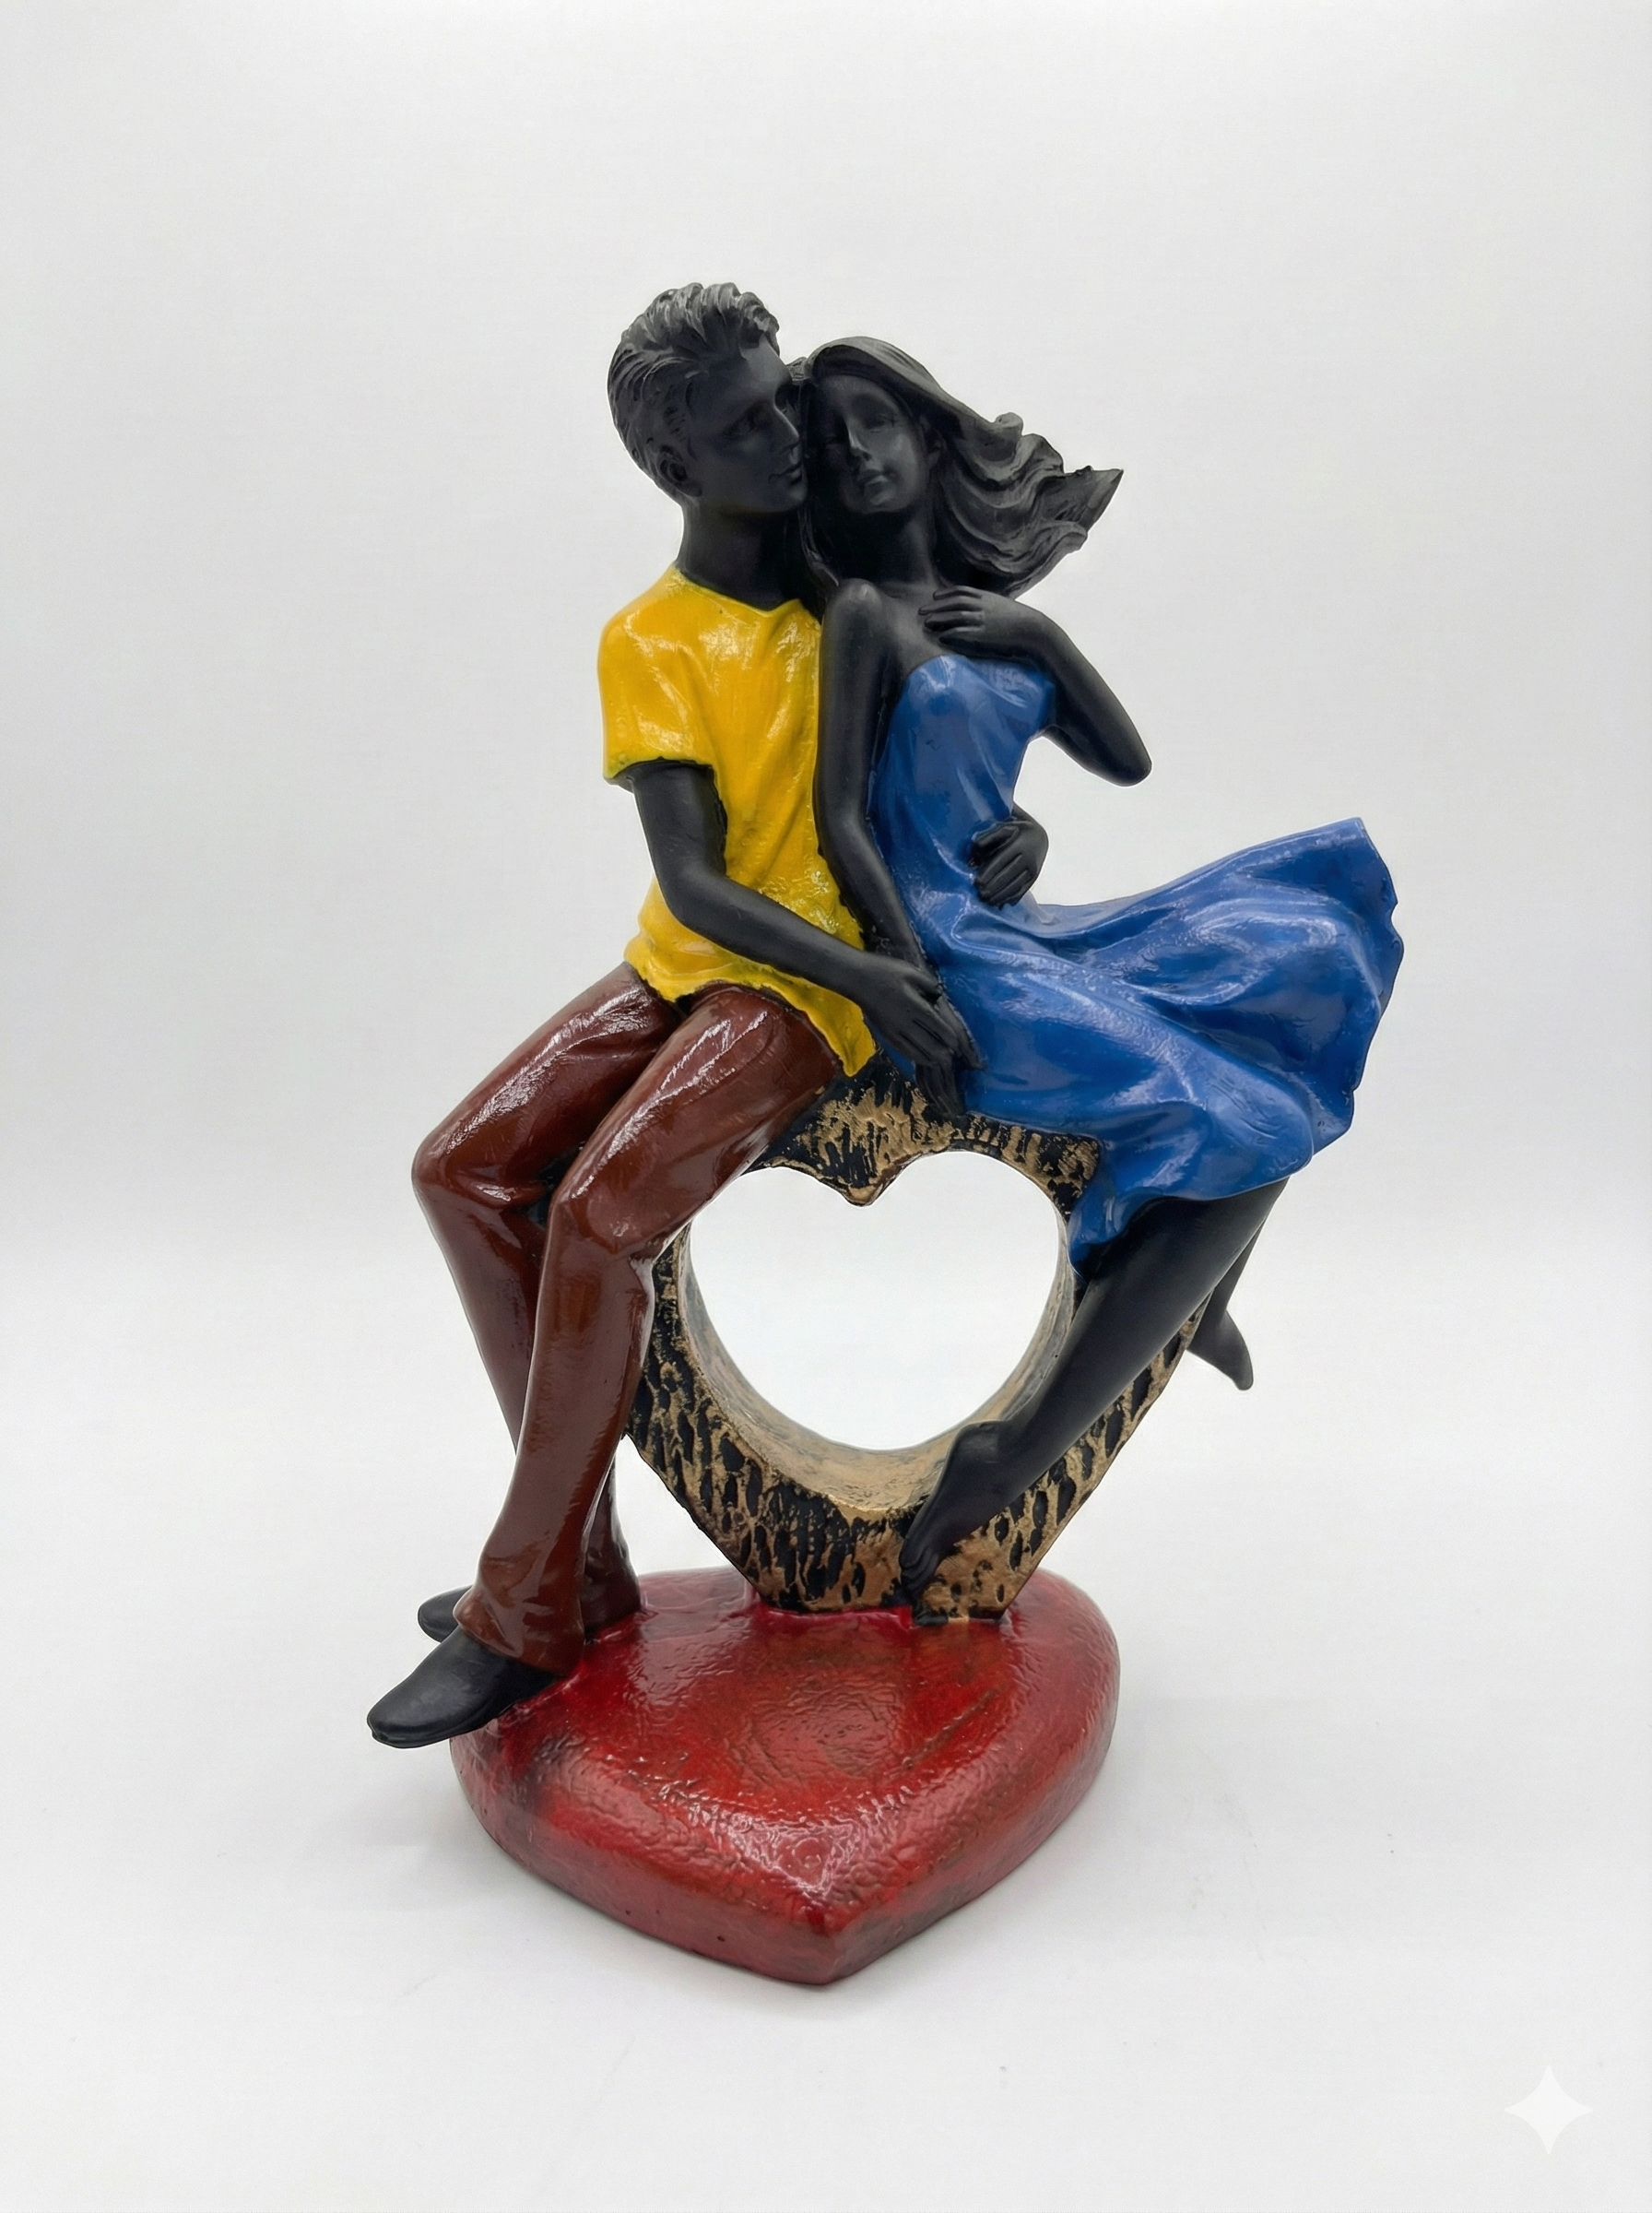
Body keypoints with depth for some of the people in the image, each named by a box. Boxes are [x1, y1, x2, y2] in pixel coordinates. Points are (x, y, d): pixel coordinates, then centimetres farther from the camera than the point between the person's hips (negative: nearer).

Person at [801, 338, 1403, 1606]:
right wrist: (918, 997, -21)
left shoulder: (989, 605, 16)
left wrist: (1044, 637, 1)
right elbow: (837, 822, -13)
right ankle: (1009, 1467, -13)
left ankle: (1199, 1290, 8)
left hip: (1029, 934, 8)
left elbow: (1127, 761, 15)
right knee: (1239, 1131, -16)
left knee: (1317, 940, 9)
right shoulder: (864, 613, -5)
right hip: (943, 954, -8)